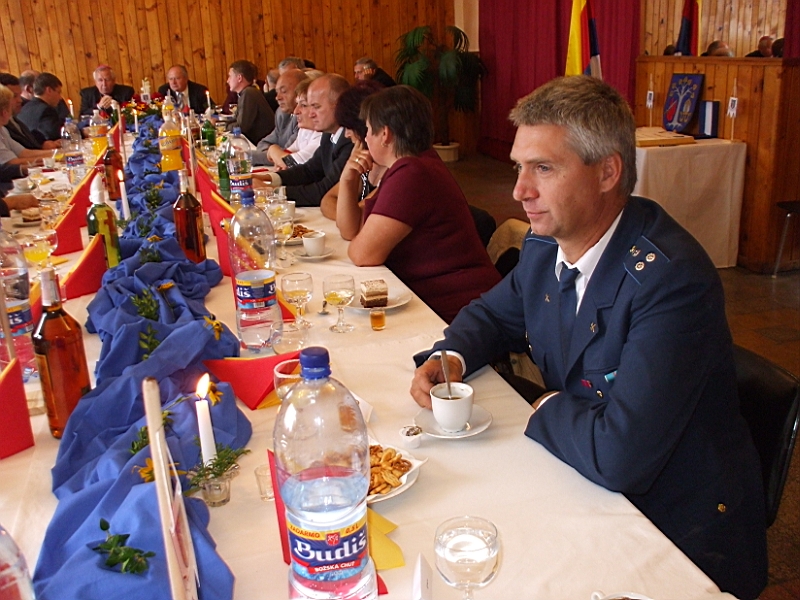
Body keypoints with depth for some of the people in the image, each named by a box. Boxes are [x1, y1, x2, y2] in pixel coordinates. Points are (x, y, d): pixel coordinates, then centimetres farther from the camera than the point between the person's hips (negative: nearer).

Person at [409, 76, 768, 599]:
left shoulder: (673, 279, -29)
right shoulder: (547, 245, -3)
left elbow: (617, 456, -35)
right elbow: (492, 315, 16)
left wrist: (548, 410, -15)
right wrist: (450, 358, -5)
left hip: (681, 535, -6)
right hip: (588, 496, 7)